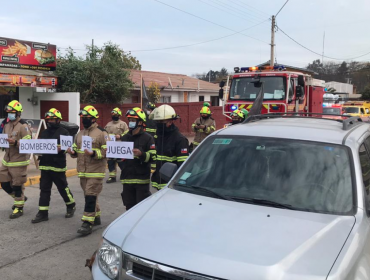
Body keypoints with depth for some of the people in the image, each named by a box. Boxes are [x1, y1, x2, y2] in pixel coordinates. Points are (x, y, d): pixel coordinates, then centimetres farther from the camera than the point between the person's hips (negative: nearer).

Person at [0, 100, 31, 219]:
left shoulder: (23, 126, -12)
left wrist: (15, 142, -31)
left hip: (19, 161, -8)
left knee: (17, 185, 1)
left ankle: (19, 207, 16)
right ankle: (20, 198, 35)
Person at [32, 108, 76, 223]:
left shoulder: (63, 132, -4)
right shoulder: (44, 133, 15)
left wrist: (60, 148, -31)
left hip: (58, 165, -6)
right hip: (45, 165, 6)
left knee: (63, 187, 6)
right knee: (44, 189, 5)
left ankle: (71, 206, 28)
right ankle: (43, 213, 10)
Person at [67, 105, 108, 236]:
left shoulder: (101, 133, -7)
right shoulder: (80, 134, 16)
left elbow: (107, 151, -13)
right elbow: (76, 148, 24)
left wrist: (94, 153, -26)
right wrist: (72, 152, 1)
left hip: (95, 172, -7)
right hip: (82, 171, 7)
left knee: (90, 196, -9)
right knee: (89, 195, 16)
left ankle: (88, 223, -6)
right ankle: (96, 216, 31)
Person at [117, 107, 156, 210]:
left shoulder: (147, 138, -4)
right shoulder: (125, 138, 14)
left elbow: (153, 157, -11)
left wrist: (142, 154, -26)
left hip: (142, 179, -5)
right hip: (127, 178, 6)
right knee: (129, 208, 13)